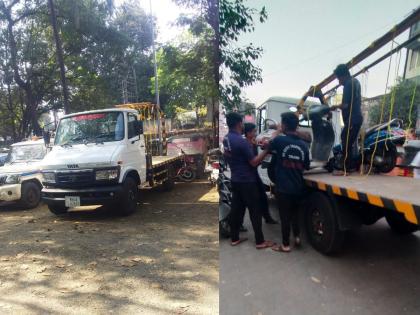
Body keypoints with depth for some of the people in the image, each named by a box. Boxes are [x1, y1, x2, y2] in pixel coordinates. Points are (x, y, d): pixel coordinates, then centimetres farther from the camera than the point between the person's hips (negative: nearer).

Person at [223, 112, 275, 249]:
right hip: (247, 181, -8)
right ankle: (260, 241, 13)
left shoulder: (226, 139, 3)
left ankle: (234, 238, 23)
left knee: (236, 209, 14)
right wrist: (266, 150, -12)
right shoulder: (241, 141, -23)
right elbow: (254, 162, -19)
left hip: (235, 180, 8)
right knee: (255, 211, 3)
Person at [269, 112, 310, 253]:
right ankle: (297, 237, 33)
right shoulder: (303, 144, 0)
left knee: (285, 216, 8)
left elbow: (268, 147, 7)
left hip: (283, 188, -5)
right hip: (298, 187, 5)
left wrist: (276, 133, 22)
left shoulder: (279, 140, -15)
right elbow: (306, 166, 9)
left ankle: (285, 245, 20)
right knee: (294, 212, 26)